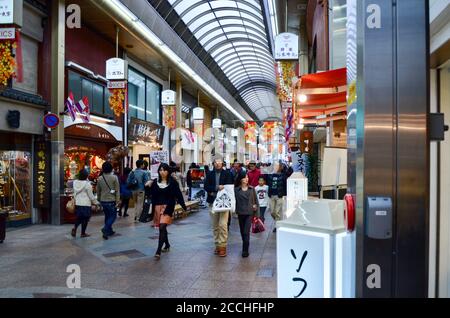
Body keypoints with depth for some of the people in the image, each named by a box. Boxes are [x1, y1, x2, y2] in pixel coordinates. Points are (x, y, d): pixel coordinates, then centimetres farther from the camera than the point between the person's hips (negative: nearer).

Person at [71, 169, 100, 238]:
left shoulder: (75, 182, 1)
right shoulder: (87, 184, -16)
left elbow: (74, 193, 11)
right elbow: (91, 196, -11)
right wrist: (97, 203, 0)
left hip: (77, 203, 6)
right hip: (86, 204, -6)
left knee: (79, 218, 17)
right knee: (85, 218, 6)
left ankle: (75, 228, -4)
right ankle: (83, 233, 12)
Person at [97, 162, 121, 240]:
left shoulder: (100, 178, 2)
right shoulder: (114, 177, -12)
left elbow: (98, 191, 11)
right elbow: (117, 190, -11)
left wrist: (99, 199, 23)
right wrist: (118, 201, -7)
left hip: (103, 201, 5)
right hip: (111, 201, -5)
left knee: (107, 216, 18)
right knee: (113, 216, 6)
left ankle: (109, 231, 26)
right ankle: (105, 229, -13)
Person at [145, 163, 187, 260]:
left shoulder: (173, 182, -4)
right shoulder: (155, 182, 6)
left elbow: (178, 194, -4)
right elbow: (151, 194, 5)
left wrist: (184, 206, -7)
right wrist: (149, 186, -11)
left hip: (167, 207, -4)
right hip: (157, 207, 4)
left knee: (162, 227, -15)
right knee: (162, 228, 15)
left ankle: (158, 251, -14)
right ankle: (167, 245, 37)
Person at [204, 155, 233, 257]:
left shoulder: (227, 174, 2)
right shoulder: (210, 174, 9)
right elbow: (206, 186, -2)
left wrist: (214, 192, -13)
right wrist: (216, 188, -18)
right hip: (213, 202, 3)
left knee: (223, 225, -9)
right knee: (215, 226, 10)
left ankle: (223, 246, -1)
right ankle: (217, 245, 20)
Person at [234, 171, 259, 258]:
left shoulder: (252, 189, 2)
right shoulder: (236, 189, -2)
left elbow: (255, 200, 7)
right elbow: (235, 200, -1)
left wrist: (255, 206, 4)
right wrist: (235, 211, -9)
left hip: (249, 213, -1)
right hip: (240, 213, 1)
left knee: (246, 232, -9)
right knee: (242, 232, 14)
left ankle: (245, 250, 0)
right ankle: (245, 246, 34)